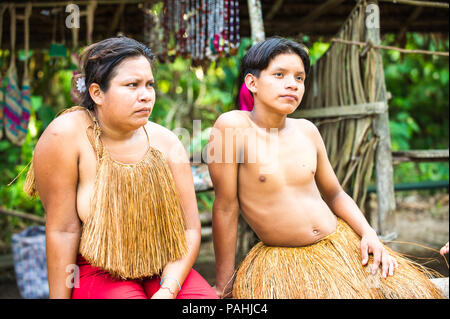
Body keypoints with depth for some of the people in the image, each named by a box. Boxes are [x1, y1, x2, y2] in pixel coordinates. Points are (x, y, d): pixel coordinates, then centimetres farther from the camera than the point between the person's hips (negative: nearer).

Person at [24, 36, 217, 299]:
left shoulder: (166, 142, -3)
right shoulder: (66, 136, -14)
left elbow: (190, 229, -3)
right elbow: (62, 230, -12)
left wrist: (168, 291, -15)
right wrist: (59, 298, -7)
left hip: (165, 271, 3)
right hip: (98, 274, -3)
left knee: (206, 296, -21)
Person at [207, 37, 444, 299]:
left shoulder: (307, 131, 3)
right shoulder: (233, 125, -14)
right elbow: (226, 207, -13)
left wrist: (369, 234, -2)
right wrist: (224, 286, -8)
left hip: (342, 245, 4)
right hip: (281, 263, -4)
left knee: (411, 288, -6)